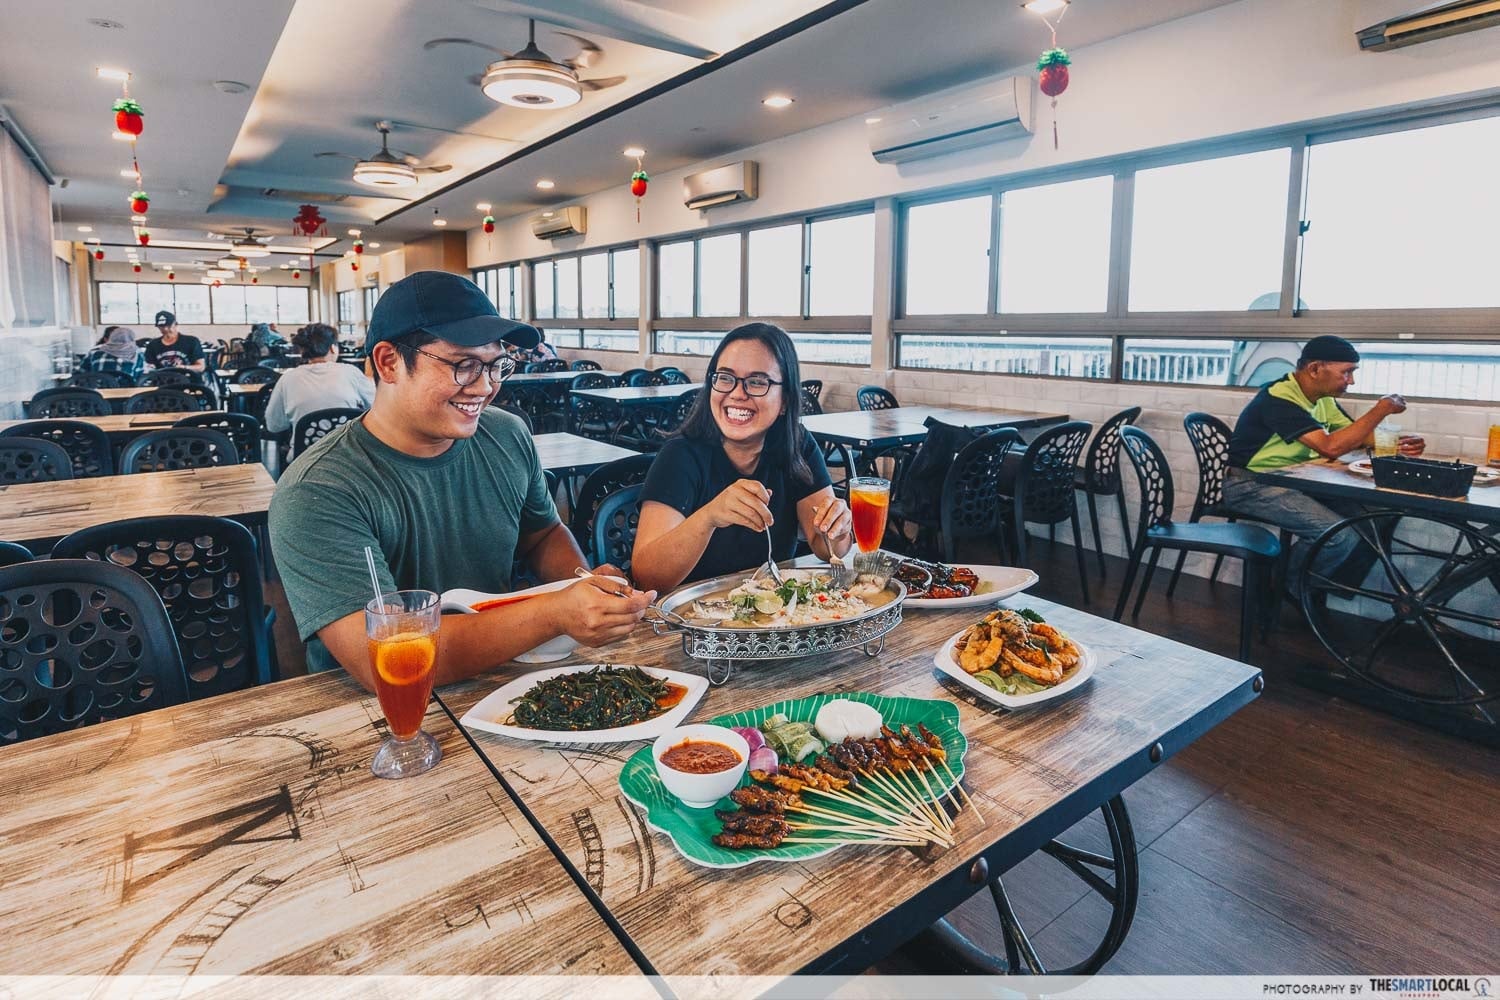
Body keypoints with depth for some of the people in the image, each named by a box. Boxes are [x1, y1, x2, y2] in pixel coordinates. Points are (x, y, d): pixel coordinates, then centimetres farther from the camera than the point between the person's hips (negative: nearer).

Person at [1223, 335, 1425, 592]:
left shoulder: (1323, 398, 9)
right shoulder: (1279, 399, -22)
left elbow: (1356, 435, 15)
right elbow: (1330, 447, -29)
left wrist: (1399, 442, -6)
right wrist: (1381, 409, -20)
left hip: (1294, 481, 10)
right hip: (1252, 487, -10)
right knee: (1340, 535, -24)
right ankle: (1289, 591, 1)